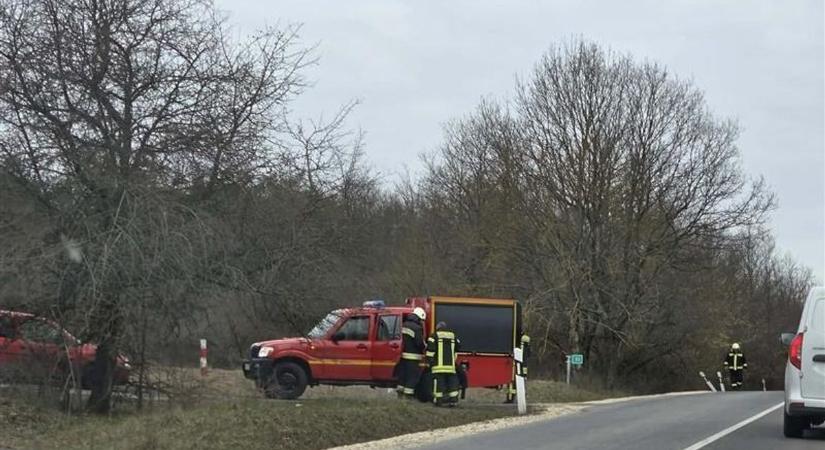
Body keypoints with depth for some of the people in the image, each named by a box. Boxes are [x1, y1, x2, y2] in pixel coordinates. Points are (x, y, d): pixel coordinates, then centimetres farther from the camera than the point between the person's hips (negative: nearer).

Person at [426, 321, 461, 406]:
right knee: (452, 381, 6)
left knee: (438, 382, -3)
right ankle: (453, 399, 2)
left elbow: (430, 348, -5)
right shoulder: (453, 336, 16)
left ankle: (438, 400, -4)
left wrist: (429, 361, 0)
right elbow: (458, 347, 21)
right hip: (451, 364, 3)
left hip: (439, 364, -3)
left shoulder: (435, 336, 3)